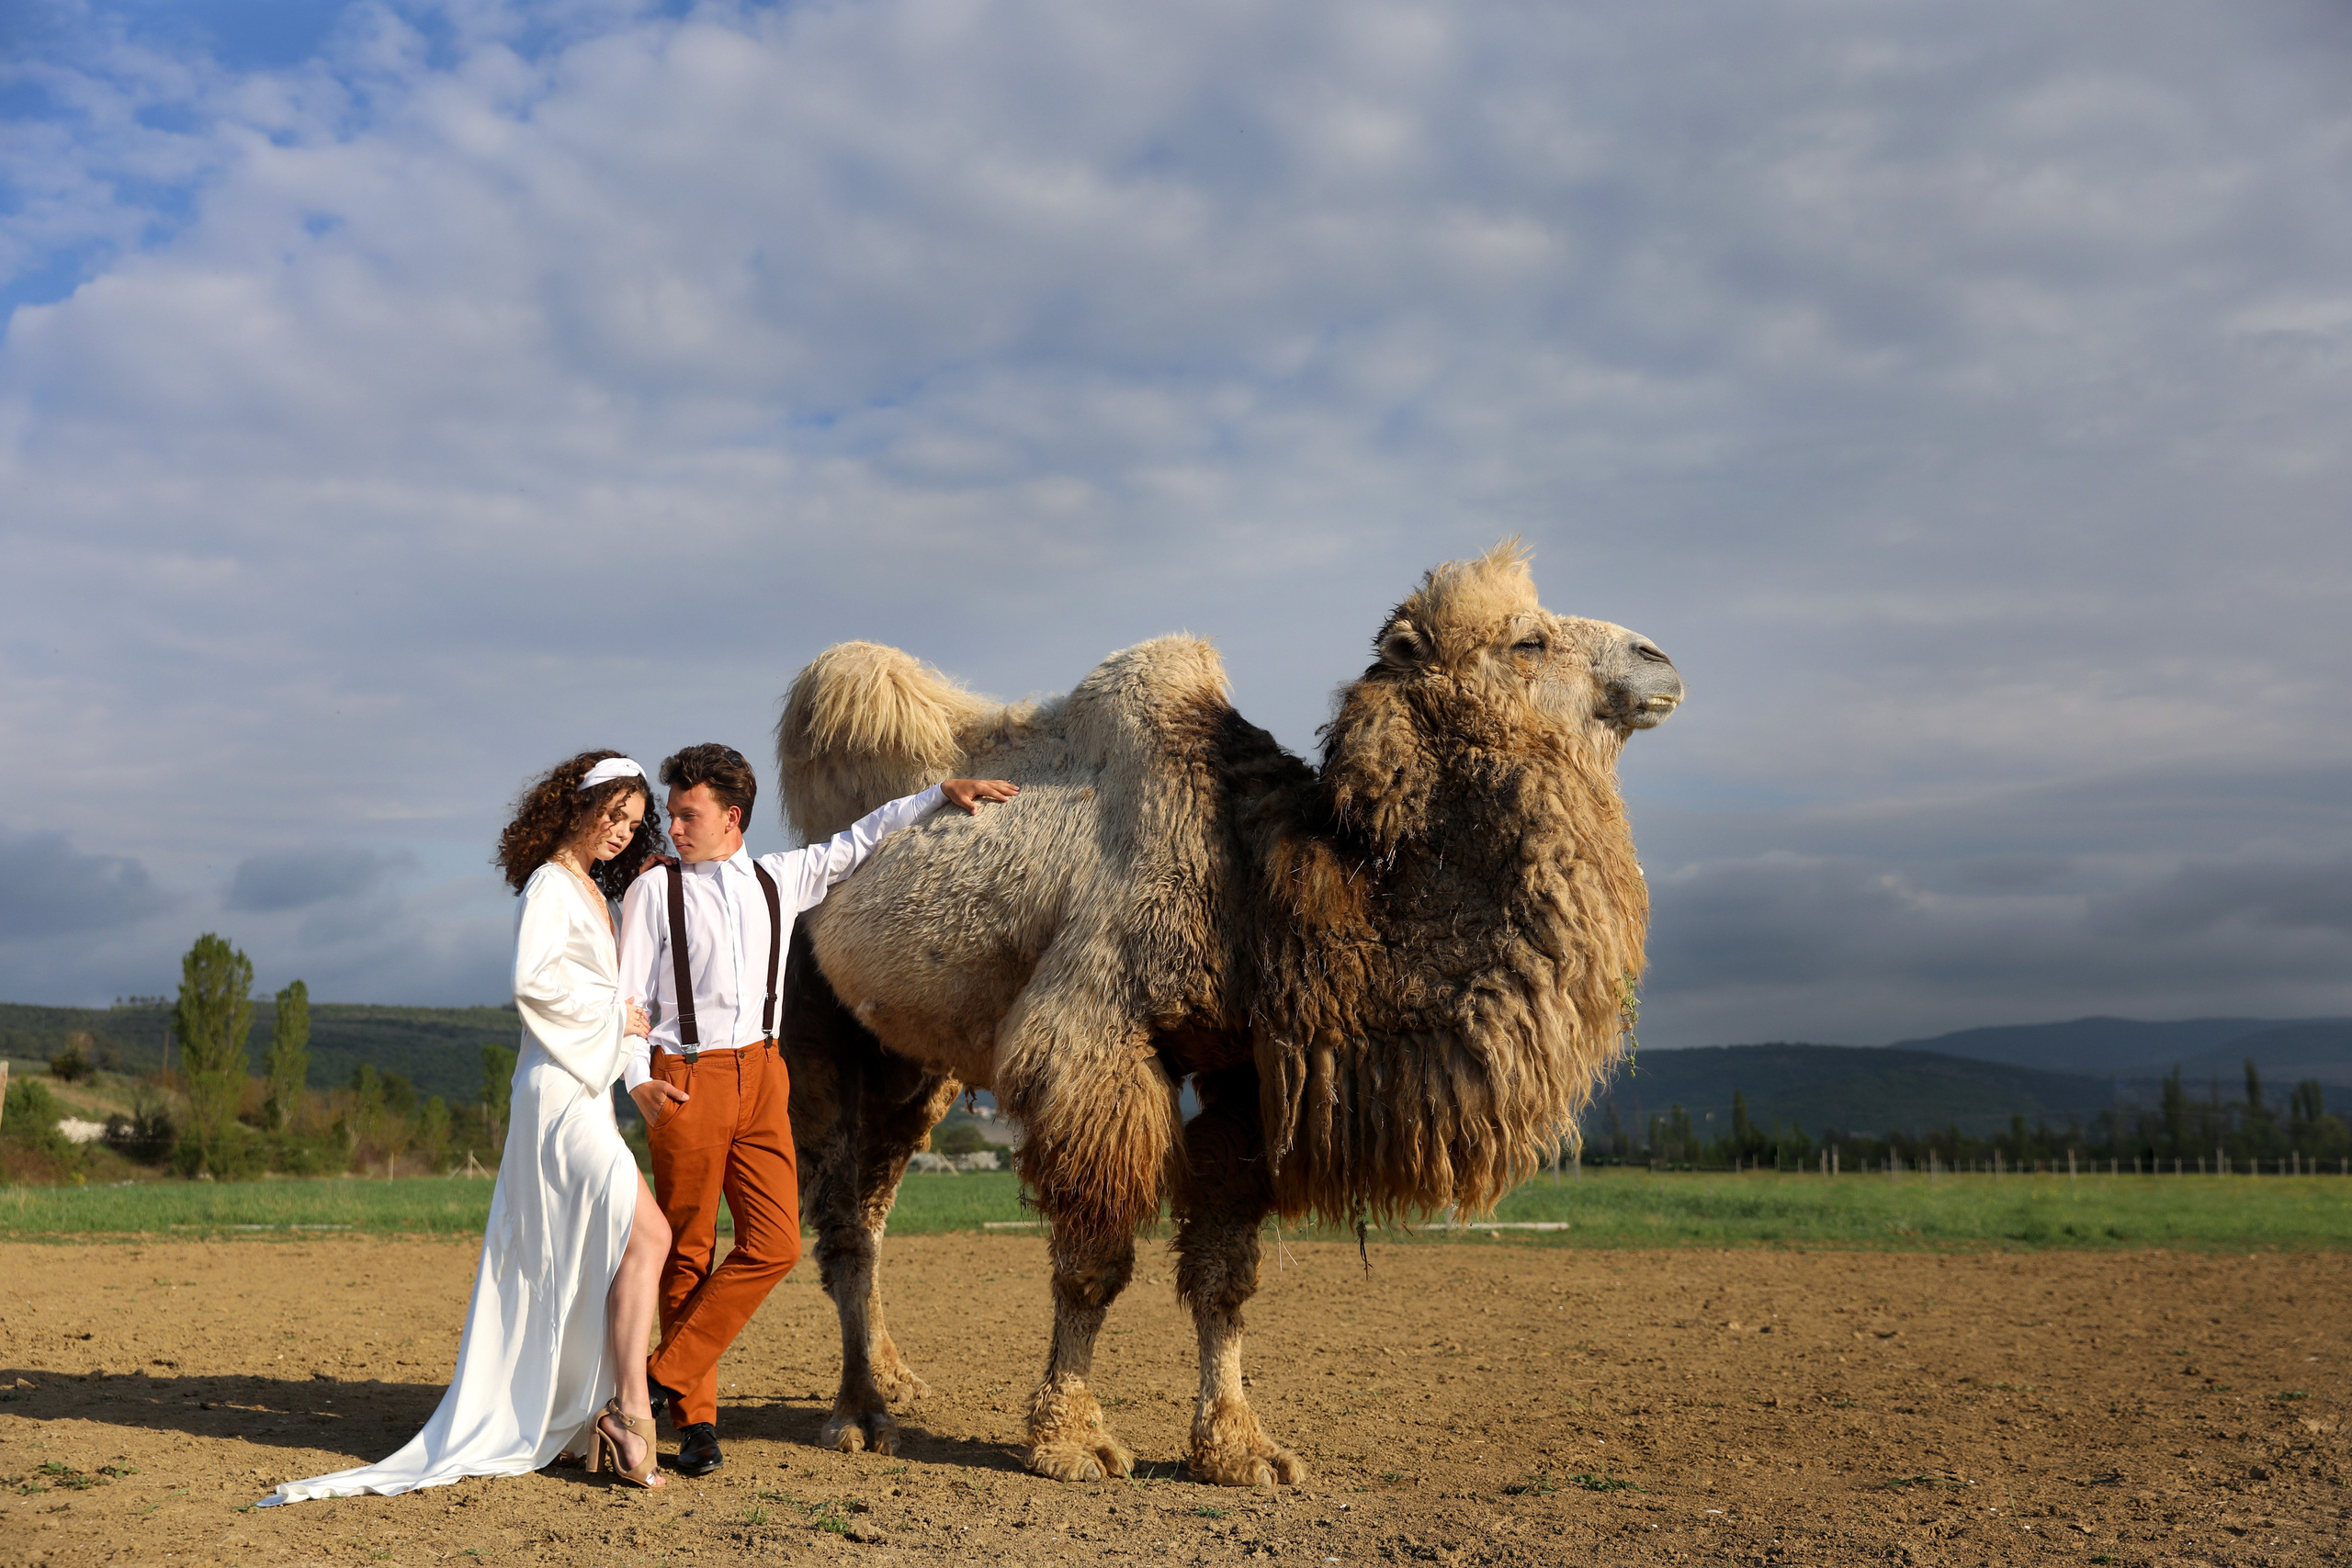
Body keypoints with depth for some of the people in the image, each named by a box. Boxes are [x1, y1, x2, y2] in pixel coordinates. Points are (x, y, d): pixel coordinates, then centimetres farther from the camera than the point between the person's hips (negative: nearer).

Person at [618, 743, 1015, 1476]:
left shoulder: (780, 879, 12)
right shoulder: (655, 889, 3)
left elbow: (859, 840, 24)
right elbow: (626, 994, 0)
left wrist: (942, 792, 23)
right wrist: (637, 1080, -14)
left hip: (760, 1074, 3)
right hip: (685, 1079, -3)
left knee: (775, 1244, -8)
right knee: (688, 1252, 2)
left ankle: (665, 1374, 4)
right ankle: (695, 1418, 12)